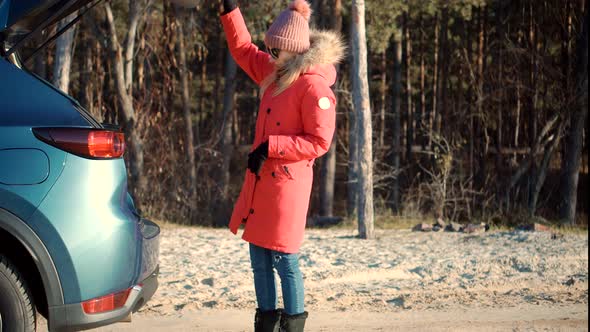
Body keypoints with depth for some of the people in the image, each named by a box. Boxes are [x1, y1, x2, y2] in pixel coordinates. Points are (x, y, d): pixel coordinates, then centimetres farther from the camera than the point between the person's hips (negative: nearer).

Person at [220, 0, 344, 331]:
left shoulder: (314, 86, -16)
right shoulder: (275, 73, 10)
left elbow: (319, 141, -19)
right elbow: (244, 50, 25)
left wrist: (270, 146, -21)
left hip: (287, 182, -9)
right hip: (260, 179, 9)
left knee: (284, 259, -3)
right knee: (259, 257, 12)